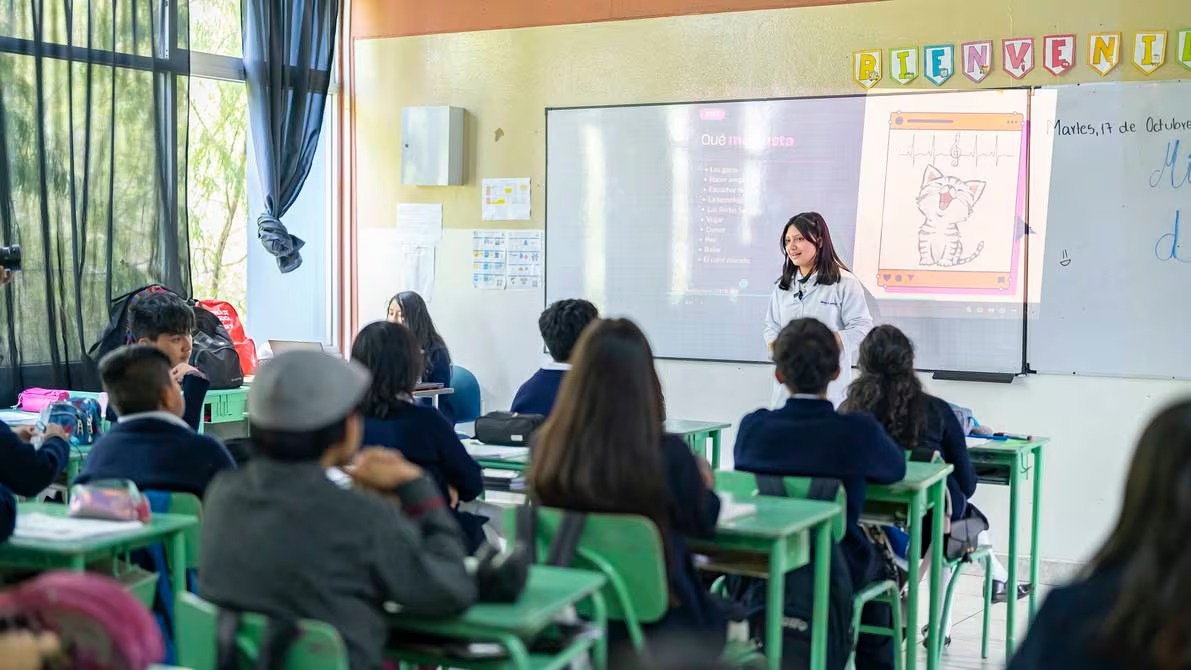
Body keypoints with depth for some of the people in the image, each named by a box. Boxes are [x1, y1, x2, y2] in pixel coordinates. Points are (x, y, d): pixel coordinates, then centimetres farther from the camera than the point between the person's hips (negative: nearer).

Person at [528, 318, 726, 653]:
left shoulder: (547, 447, -15)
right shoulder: (668, 454, -24)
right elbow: (702, 523, -3)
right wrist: (704, 483, 19)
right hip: (655, 626, -4)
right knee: (718, 617, 30)